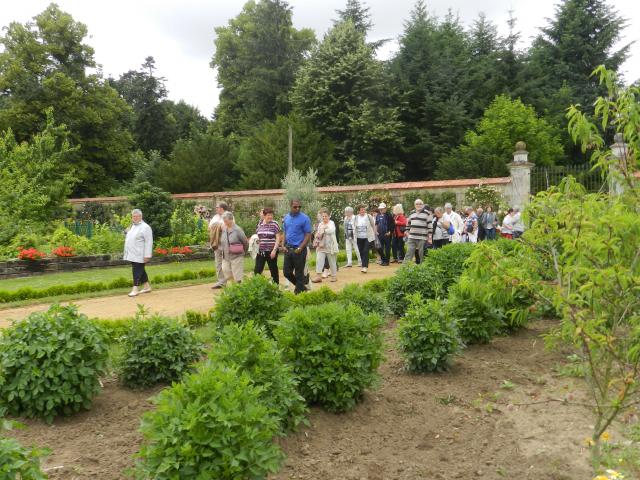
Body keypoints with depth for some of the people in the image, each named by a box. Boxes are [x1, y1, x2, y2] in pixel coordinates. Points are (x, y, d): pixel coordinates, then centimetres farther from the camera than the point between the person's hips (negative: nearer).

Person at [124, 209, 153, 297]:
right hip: (132, 255, 9)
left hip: (139, 256, -9)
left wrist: (147, 256, -20)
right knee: (140, 270, 14)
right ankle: (147, 287, 24)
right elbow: (128, 239, 24)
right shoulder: (132, 226, 17)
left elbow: (149, 242, -16)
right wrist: (127, 252, 20)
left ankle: (135, 289, -6)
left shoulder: (145, 227, -11)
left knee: (137, 271, -8)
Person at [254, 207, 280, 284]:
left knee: (273, 270, 7)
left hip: (271, 251, -4)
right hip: (261, 251, 4)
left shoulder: (274, 224, -6)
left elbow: (278, 238, -8)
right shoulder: (260, 224, 7)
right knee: (257, 270, 0)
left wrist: (274, 250, -15)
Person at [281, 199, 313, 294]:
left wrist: (300, 248, -17)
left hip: (299, 250, -6)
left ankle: (298, 291, 15)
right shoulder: (286, 218, 9)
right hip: (288, 249, 6)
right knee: (286, 272, 8)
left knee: (299, 273, 2)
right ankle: (302, 286, 28)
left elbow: (308, 235, -10)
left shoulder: (304, 218, -9)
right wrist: (283, 245, 4)